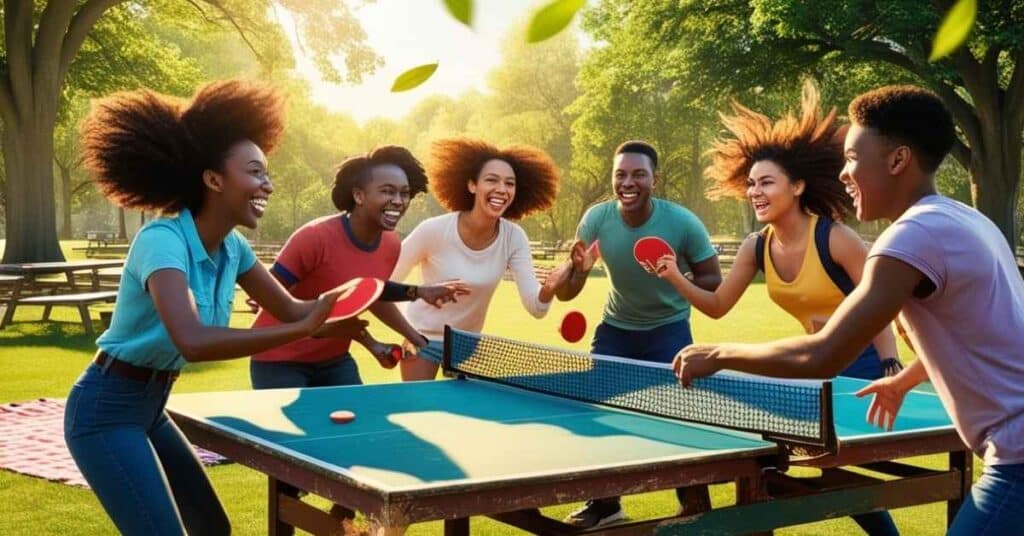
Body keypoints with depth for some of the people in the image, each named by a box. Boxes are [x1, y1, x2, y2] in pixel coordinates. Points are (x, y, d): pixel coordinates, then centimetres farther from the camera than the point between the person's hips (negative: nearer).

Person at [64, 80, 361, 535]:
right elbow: (192, 341, -43)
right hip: (107, 411, -9)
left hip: (151, 409, 9)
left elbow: (292, 309, 6)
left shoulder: (232, 247, -1)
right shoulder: (163, 241, -26)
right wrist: (303, 330, -44)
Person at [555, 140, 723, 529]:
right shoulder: (597, 219, -17)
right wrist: (578, 268, -37)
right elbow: (566, 294, -14)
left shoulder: (683, 223, -24)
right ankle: (604, 503, 22)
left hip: (668, 329, -3)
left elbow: (715, 281, -11)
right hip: (616, 327, 3)